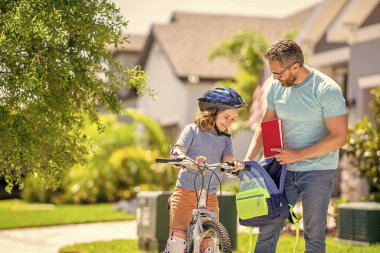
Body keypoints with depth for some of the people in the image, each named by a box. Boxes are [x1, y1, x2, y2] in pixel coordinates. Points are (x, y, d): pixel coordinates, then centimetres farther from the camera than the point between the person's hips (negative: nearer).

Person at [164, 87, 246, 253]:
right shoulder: (193, 130, 0)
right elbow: (176, 153, -13)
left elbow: (228, 159, -7)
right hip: (185, 192, -4)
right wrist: (192, 162, -35)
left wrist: (235, 164, -31)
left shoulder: (226, 139, 11)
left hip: (210, 197, 4)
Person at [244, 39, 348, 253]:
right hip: (286, 168, 5)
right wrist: (249, 158, -3)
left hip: (318, 170, -5)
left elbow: (339, 137, -18)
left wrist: (297, 155, -20)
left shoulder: (327, 90, -16)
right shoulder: (277, 87, 2)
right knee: (268, 228, 2)